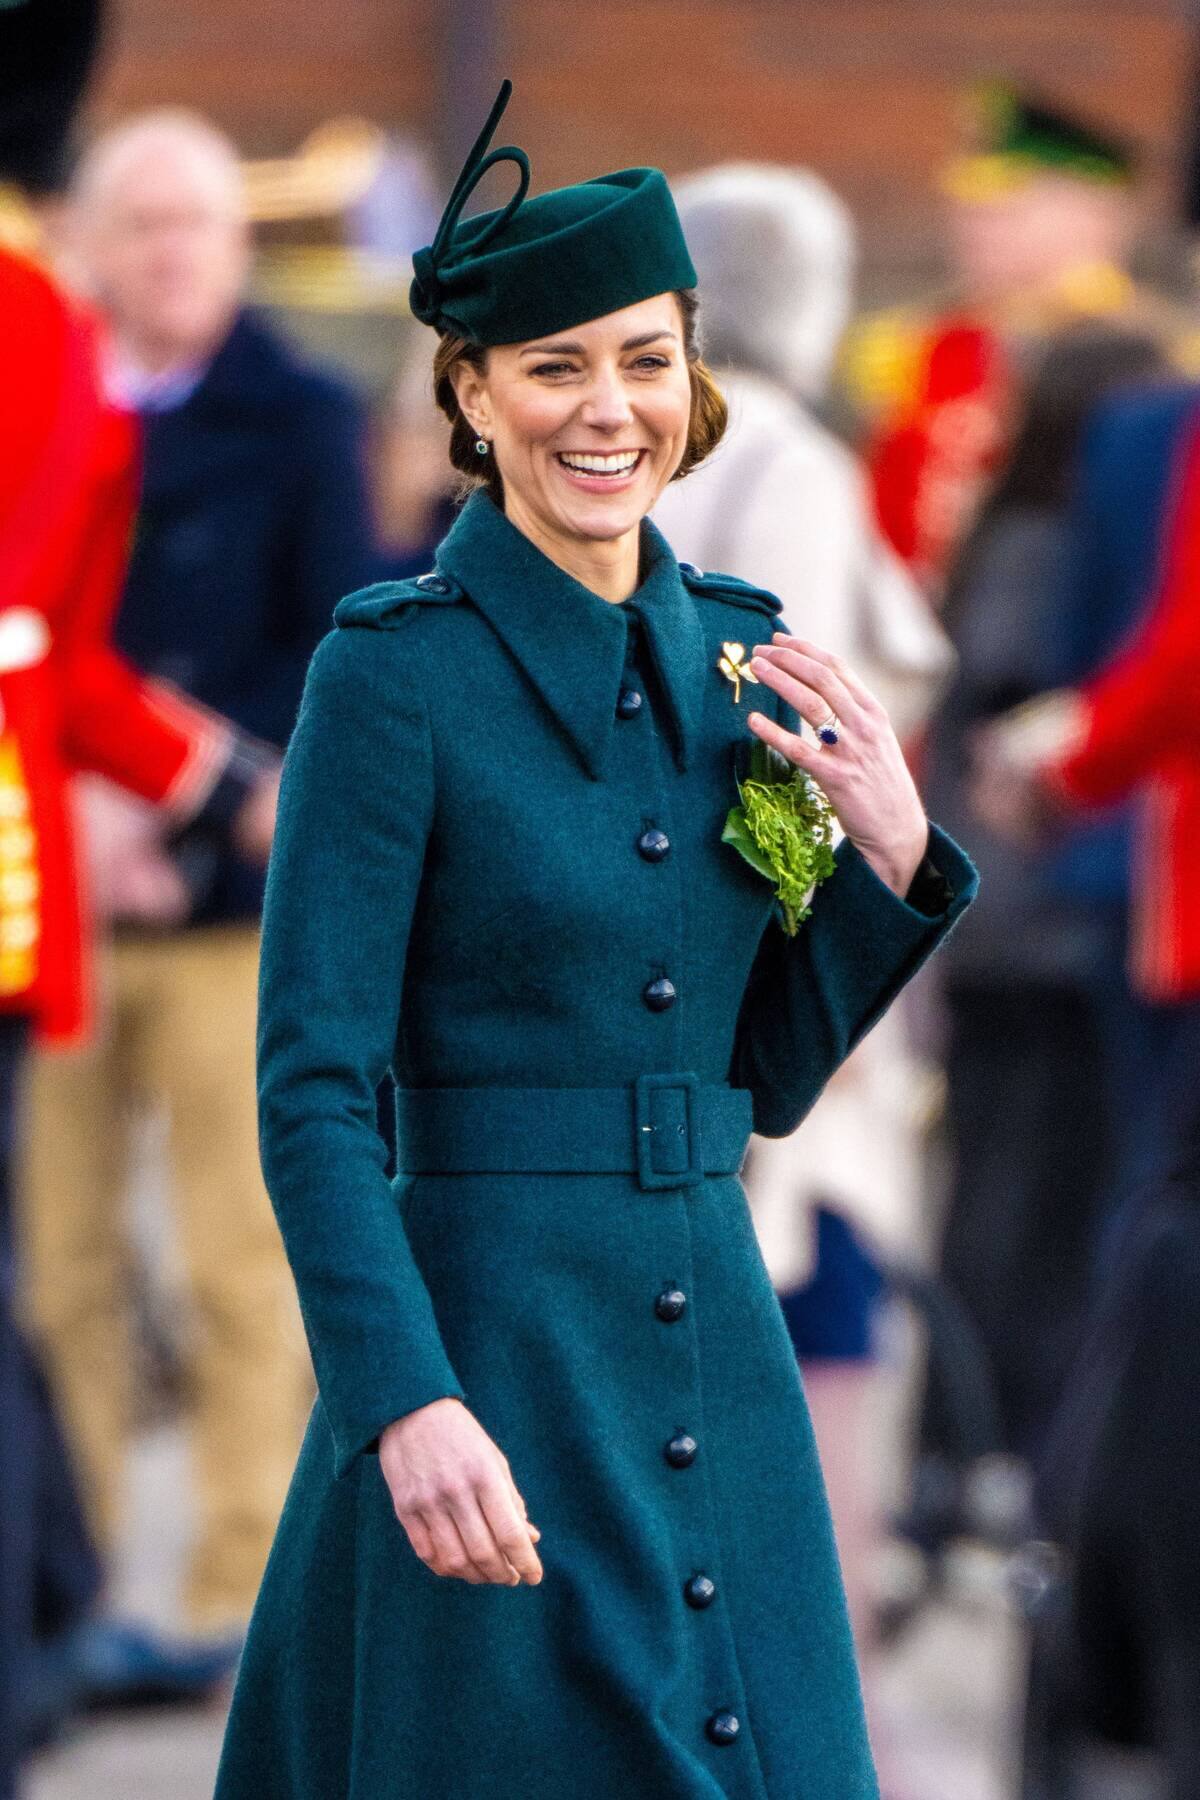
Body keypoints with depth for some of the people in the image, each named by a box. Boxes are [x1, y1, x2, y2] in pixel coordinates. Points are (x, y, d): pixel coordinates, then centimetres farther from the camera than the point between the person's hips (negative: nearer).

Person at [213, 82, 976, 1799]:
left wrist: (894, 858, 0)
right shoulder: (395, 671, -9)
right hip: (490, 1354, -6)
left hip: (717, 1341, 6)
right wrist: (407, 1402, -22)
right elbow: (311, 1090, -13)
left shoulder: (730, 653, 10)